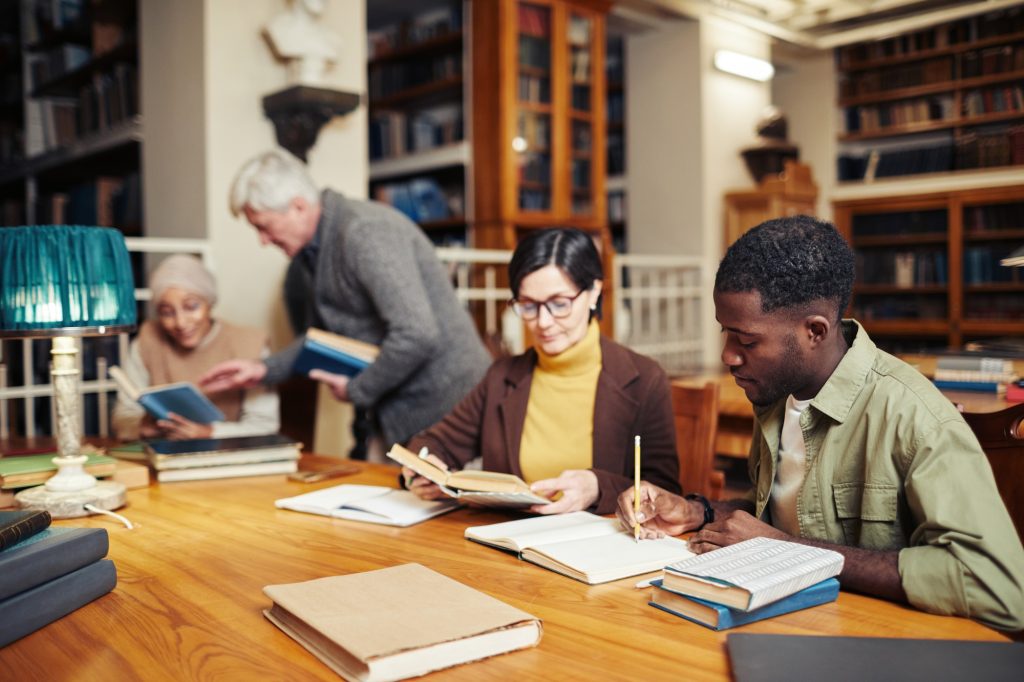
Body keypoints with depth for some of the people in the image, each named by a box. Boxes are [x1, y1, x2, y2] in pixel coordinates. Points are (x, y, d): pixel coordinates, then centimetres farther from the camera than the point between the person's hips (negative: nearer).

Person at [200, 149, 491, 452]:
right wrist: (265, 370, 11)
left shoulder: (366, 233, -21)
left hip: (441, 406, -9)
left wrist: (357, 391, -16)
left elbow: (417, 336, -30)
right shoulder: (319, 245, 10)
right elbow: (325, 333, 23)